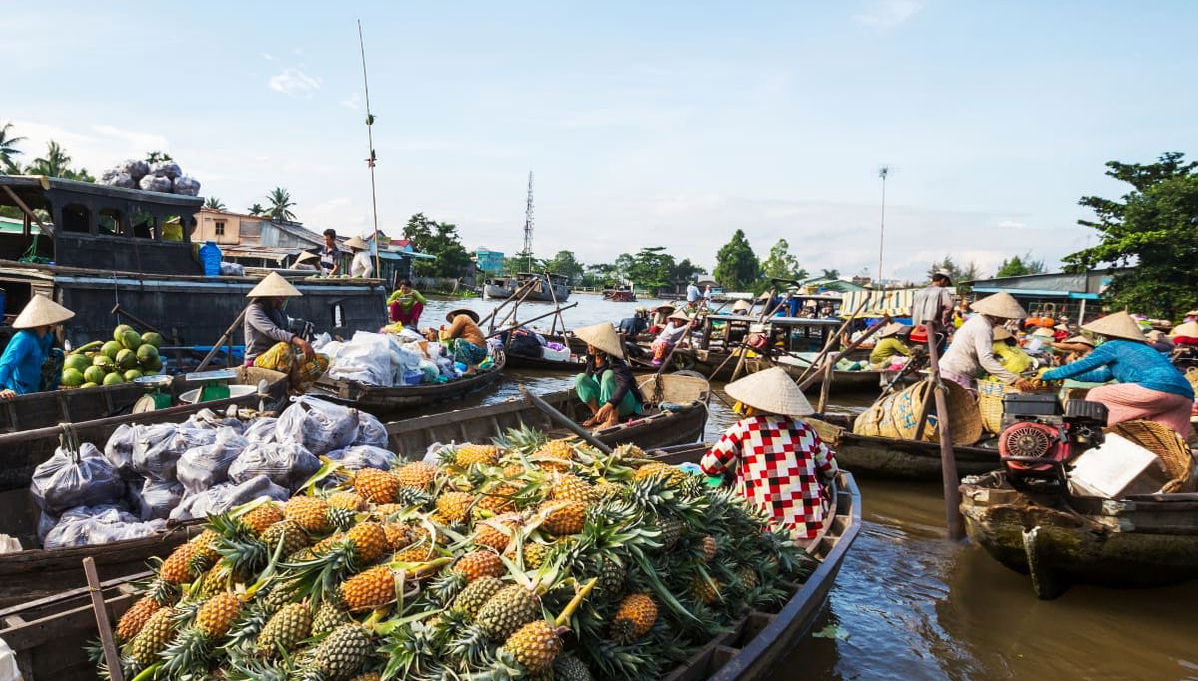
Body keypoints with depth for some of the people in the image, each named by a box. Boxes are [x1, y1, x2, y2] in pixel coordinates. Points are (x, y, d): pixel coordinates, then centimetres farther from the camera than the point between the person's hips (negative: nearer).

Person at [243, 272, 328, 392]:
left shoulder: (279, 312, 14)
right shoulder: (254, 310, -10)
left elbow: (287, 335, 8)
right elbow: (272, 331, -29)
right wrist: (298, 341, -45)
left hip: (279, 360, 8)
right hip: (258, 361, -8)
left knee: (323, 360, -8)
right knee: (284, 347, -39)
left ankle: (293, 389, -22)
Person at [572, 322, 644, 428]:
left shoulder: (614, 363, -26)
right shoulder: (591, 361, -6)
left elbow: (624, 385, -41)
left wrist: (609, 405, -54)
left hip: (626, 404, -6)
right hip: (605, 401, 6)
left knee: (608, 374, -31)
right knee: (581, 378, -11)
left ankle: (613, 419, -28)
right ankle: (597, 415, -6)